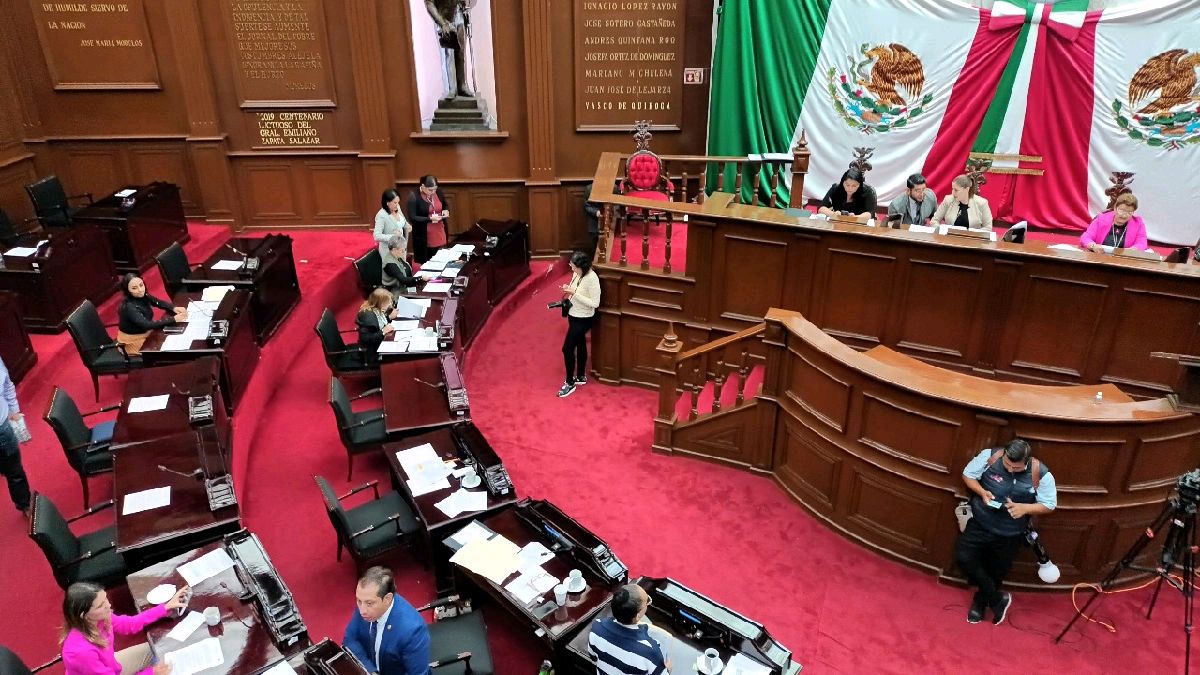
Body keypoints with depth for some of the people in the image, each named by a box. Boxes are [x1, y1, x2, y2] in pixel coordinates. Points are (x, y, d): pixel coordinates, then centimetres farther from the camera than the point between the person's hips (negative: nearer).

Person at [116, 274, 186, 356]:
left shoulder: (143, 296, -8)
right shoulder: (129, 307, -30)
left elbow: (159, 302, 4)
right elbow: (146, 325, -38)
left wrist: (174, 308, -17)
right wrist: (173, 319, -41)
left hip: (146, 332, 7)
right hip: (134, 341, -7)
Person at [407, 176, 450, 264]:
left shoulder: (438, 192, 1)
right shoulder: (414, 197, -15)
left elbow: (446, 205, 18)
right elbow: (412, 218, -17)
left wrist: (446, 210, -6)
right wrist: (430, 219, -24)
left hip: (439, 234, 5)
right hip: (423, 237, -4)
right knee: (423, 263, 3)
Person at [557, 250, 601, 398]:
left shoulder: (592, 278, -28)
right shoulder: (577, 273, -4)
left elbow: (595, 303, -26)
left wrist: (574, 293, -29)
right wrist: (568, 290, -9)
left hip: (583, 319, -8)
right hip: (574, 315, 8)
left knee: (567, 348, -3)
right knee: (580, 344, 22)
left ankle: (570, 383, 13)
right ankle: (581, 377, 38)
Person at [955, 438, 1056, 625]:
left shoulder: (1041, 475, -20)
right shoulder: (989, 456, -19)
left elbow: (1049, 505, -8)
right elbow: (968, 475, -4)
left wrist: (1025, 508, -26)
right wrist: (982, 492, -22)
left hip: (1010, 533, 0)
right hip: (980, 523, 0)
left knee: (996, 572, 15)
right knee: (963, 557, -11)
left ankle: (980, 601, 45)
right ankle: (997, 599, 10)